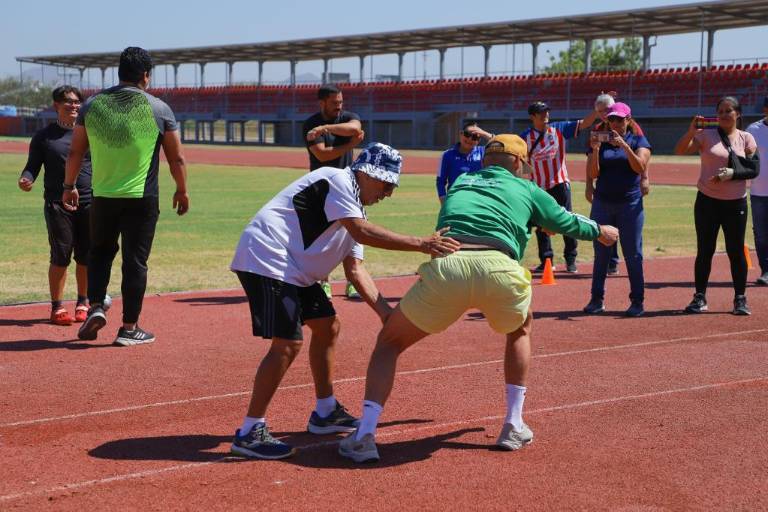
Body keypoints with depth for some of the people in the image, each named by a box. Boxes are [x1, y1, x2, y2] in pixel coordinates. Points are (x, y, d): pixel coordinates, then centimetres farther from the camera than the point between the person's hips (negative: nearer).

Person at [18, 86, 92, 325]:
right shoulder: (44, 136, 7)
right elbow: (33, 166, 7)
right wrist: (25, 179, -15)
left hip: (89, 203, 2)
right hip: (57, 204, -2)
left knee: (86, 257, 4)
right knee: (61, 257, -4)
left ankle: (83, 303, 19)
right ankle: (57, 307, 6)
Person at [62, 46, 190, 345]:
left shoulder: (92, 105, 2)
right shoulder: (159, 109, -4)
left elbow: (75, 152, 8)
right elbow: (176, 158, 1)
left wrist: (69, 186, 20)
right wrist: (182, 190, 15)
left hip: (103, 196, 2)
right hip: (142, 198, -2)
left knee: (100, 251, 22)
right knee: (135, 260, 4)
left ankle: (96, 306, 6)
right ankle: (129, 328, 7)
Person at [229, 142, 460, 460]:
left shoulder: (355, 208, 19)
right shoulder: (338, 180, -10)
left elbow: (354, 268, 12)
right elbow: (361, 233, -25)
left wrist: (385, 311, 0)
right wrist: (419, 244, -27)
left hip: (293, 269, 11)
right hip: (267, 258, -11)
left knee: (327, 327, 18)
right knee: (288, 343, -17)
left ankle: (325, 412, 31)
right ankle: (249, 433, -12)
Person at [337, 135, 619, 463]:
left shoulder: (459, 183, 33)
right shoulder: (526, 189, 27)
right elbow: (566, 222, 39)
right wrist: (599, 230, 60)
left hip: (446, 264, 1)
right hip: (498, 268, 0)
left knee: (389, 341, 17)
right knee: (521, 328, 33)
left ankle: (365, 435, -1)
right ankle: (514, 427, 29)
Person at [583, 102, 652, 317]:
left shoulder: (639, 141, 3)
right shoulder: (600, 142, 8)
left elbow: (640, 167, -13)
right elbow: (592, 174, -2)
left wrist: (624, 146, -24)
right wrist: (595, 149, -15)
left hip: (630, 204, -2)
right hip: (602, 203, 2)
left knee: (633, 255, -1)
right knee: (600, 254, 6)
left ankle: (637, 301, 3)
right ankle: (597, 299, 12)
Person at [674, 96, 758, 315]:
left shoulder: (746, 139, 5)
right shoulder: (706, 135, 3)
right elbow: (679, 150, -7)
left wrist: (733, 173, -15)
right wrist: (691, 131, -21)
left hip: (736, 203, 0)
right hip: (707, 201, 0)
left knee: (736, 251, 3)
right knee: (705, 250, 3)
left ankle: (740, 299, 12)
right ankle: (700, 297, 10)